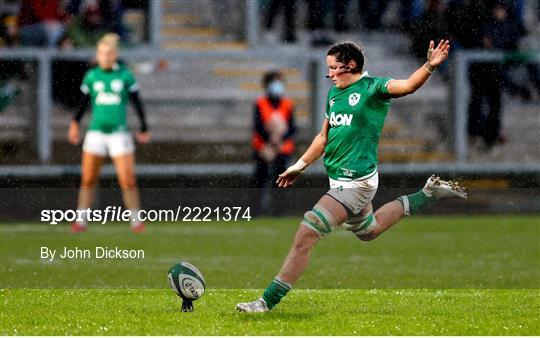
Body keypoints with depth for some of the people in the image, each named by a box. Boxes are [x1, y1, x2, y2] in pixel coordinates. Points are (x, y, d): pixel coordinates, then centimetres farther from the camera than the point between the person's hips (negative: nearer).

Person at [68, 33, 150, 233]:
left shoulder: (125, 76, 1)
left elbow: (136, 103, 7)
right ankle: (81, 220, 8)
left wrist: (144, 129, 9)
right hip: (96, 132, 2)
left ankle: (136, 221, 5)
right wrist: (75, 123, 12)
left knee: (128, 181, -7)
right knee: (88, 179, -1)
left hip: (119, 132, -2)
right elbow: (84, 102, 16)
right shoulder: (91, 76, 5)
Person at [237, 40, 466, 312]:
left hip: (356, 182, -10)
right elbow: (324, 137, 23)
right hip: (340, 179, 10)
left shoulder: (372, 88, -12)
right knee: (368, 231, 30)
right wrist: (299, 166, 26)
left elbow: (407, 86, -30)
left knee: (305, 235, -14)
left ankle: (268, 301, -9)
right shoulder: (334, 93, 11)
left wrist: (430, 67, -47)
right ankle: (428, 195, 36)